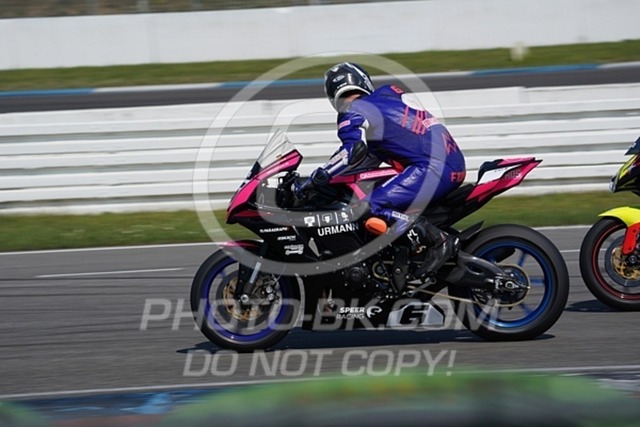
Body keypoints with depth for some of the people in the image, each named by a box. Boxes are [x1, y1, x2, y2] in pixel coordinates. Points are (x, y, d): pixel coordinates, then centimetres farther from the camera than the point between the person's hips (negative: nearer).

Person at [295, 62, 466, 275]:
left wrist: (317, 178, -14)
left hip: (432, 167, -9)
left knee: (372, 211, -19)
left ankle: (436, 240, -24)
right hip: (454, 163, 9)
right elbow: (372, 156, 34)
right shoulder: (387, 94, 26)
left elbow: (354, 149, -20)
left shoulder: (354, 112, 1)